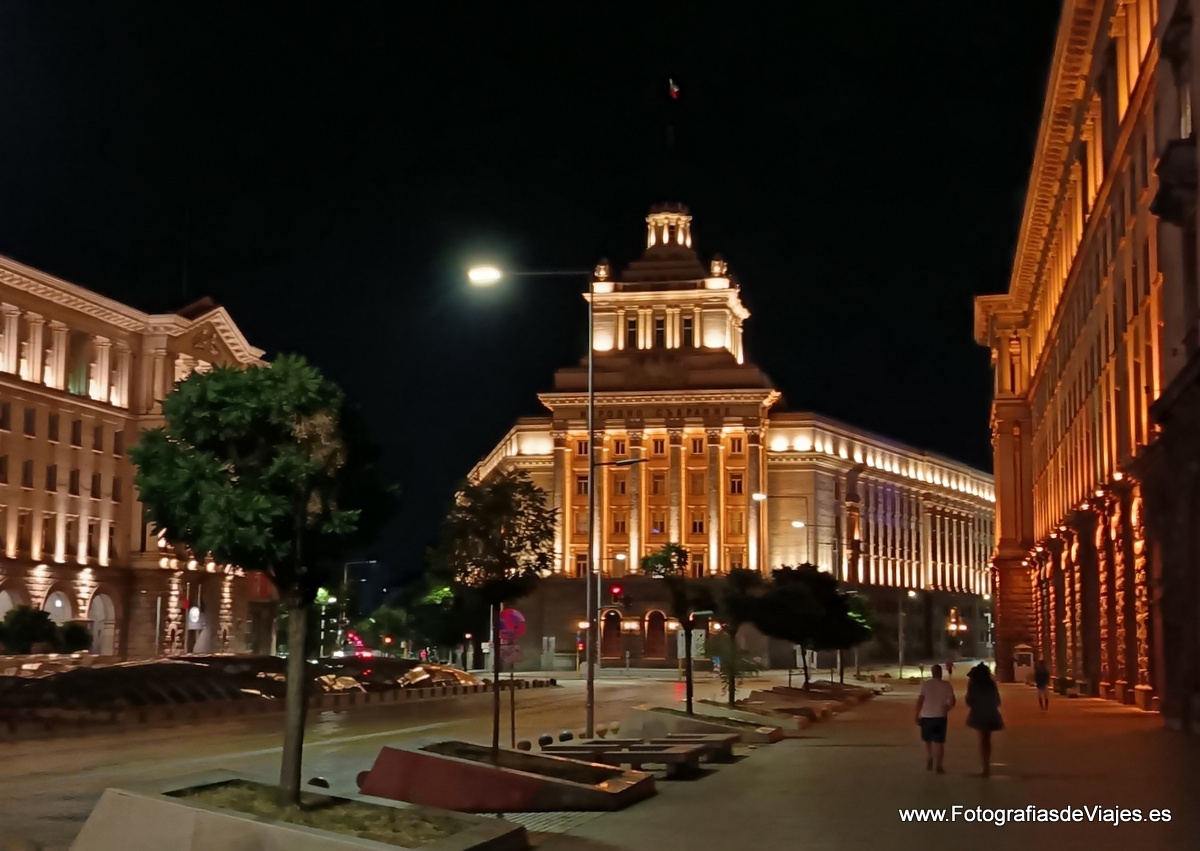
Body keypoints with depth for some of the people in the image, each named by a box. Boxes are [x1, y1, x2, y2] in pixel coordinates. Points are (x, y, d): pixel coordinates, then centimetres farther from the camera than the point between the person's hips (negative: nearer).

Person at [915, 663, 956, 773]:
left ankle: (929, 762, 18)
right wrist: (946, 709, 12)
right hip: (940, 716, -1)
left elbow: (919, 700, -9)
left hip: (926, 716, 1)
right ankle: (938, 766, 0)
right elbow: (953, 701, -6)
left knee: (928, 740, 19)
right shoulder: (946, 685, -3)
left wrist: (917, 715, -3)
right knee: (939, 742, 5)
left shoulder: (925, 684, -5)